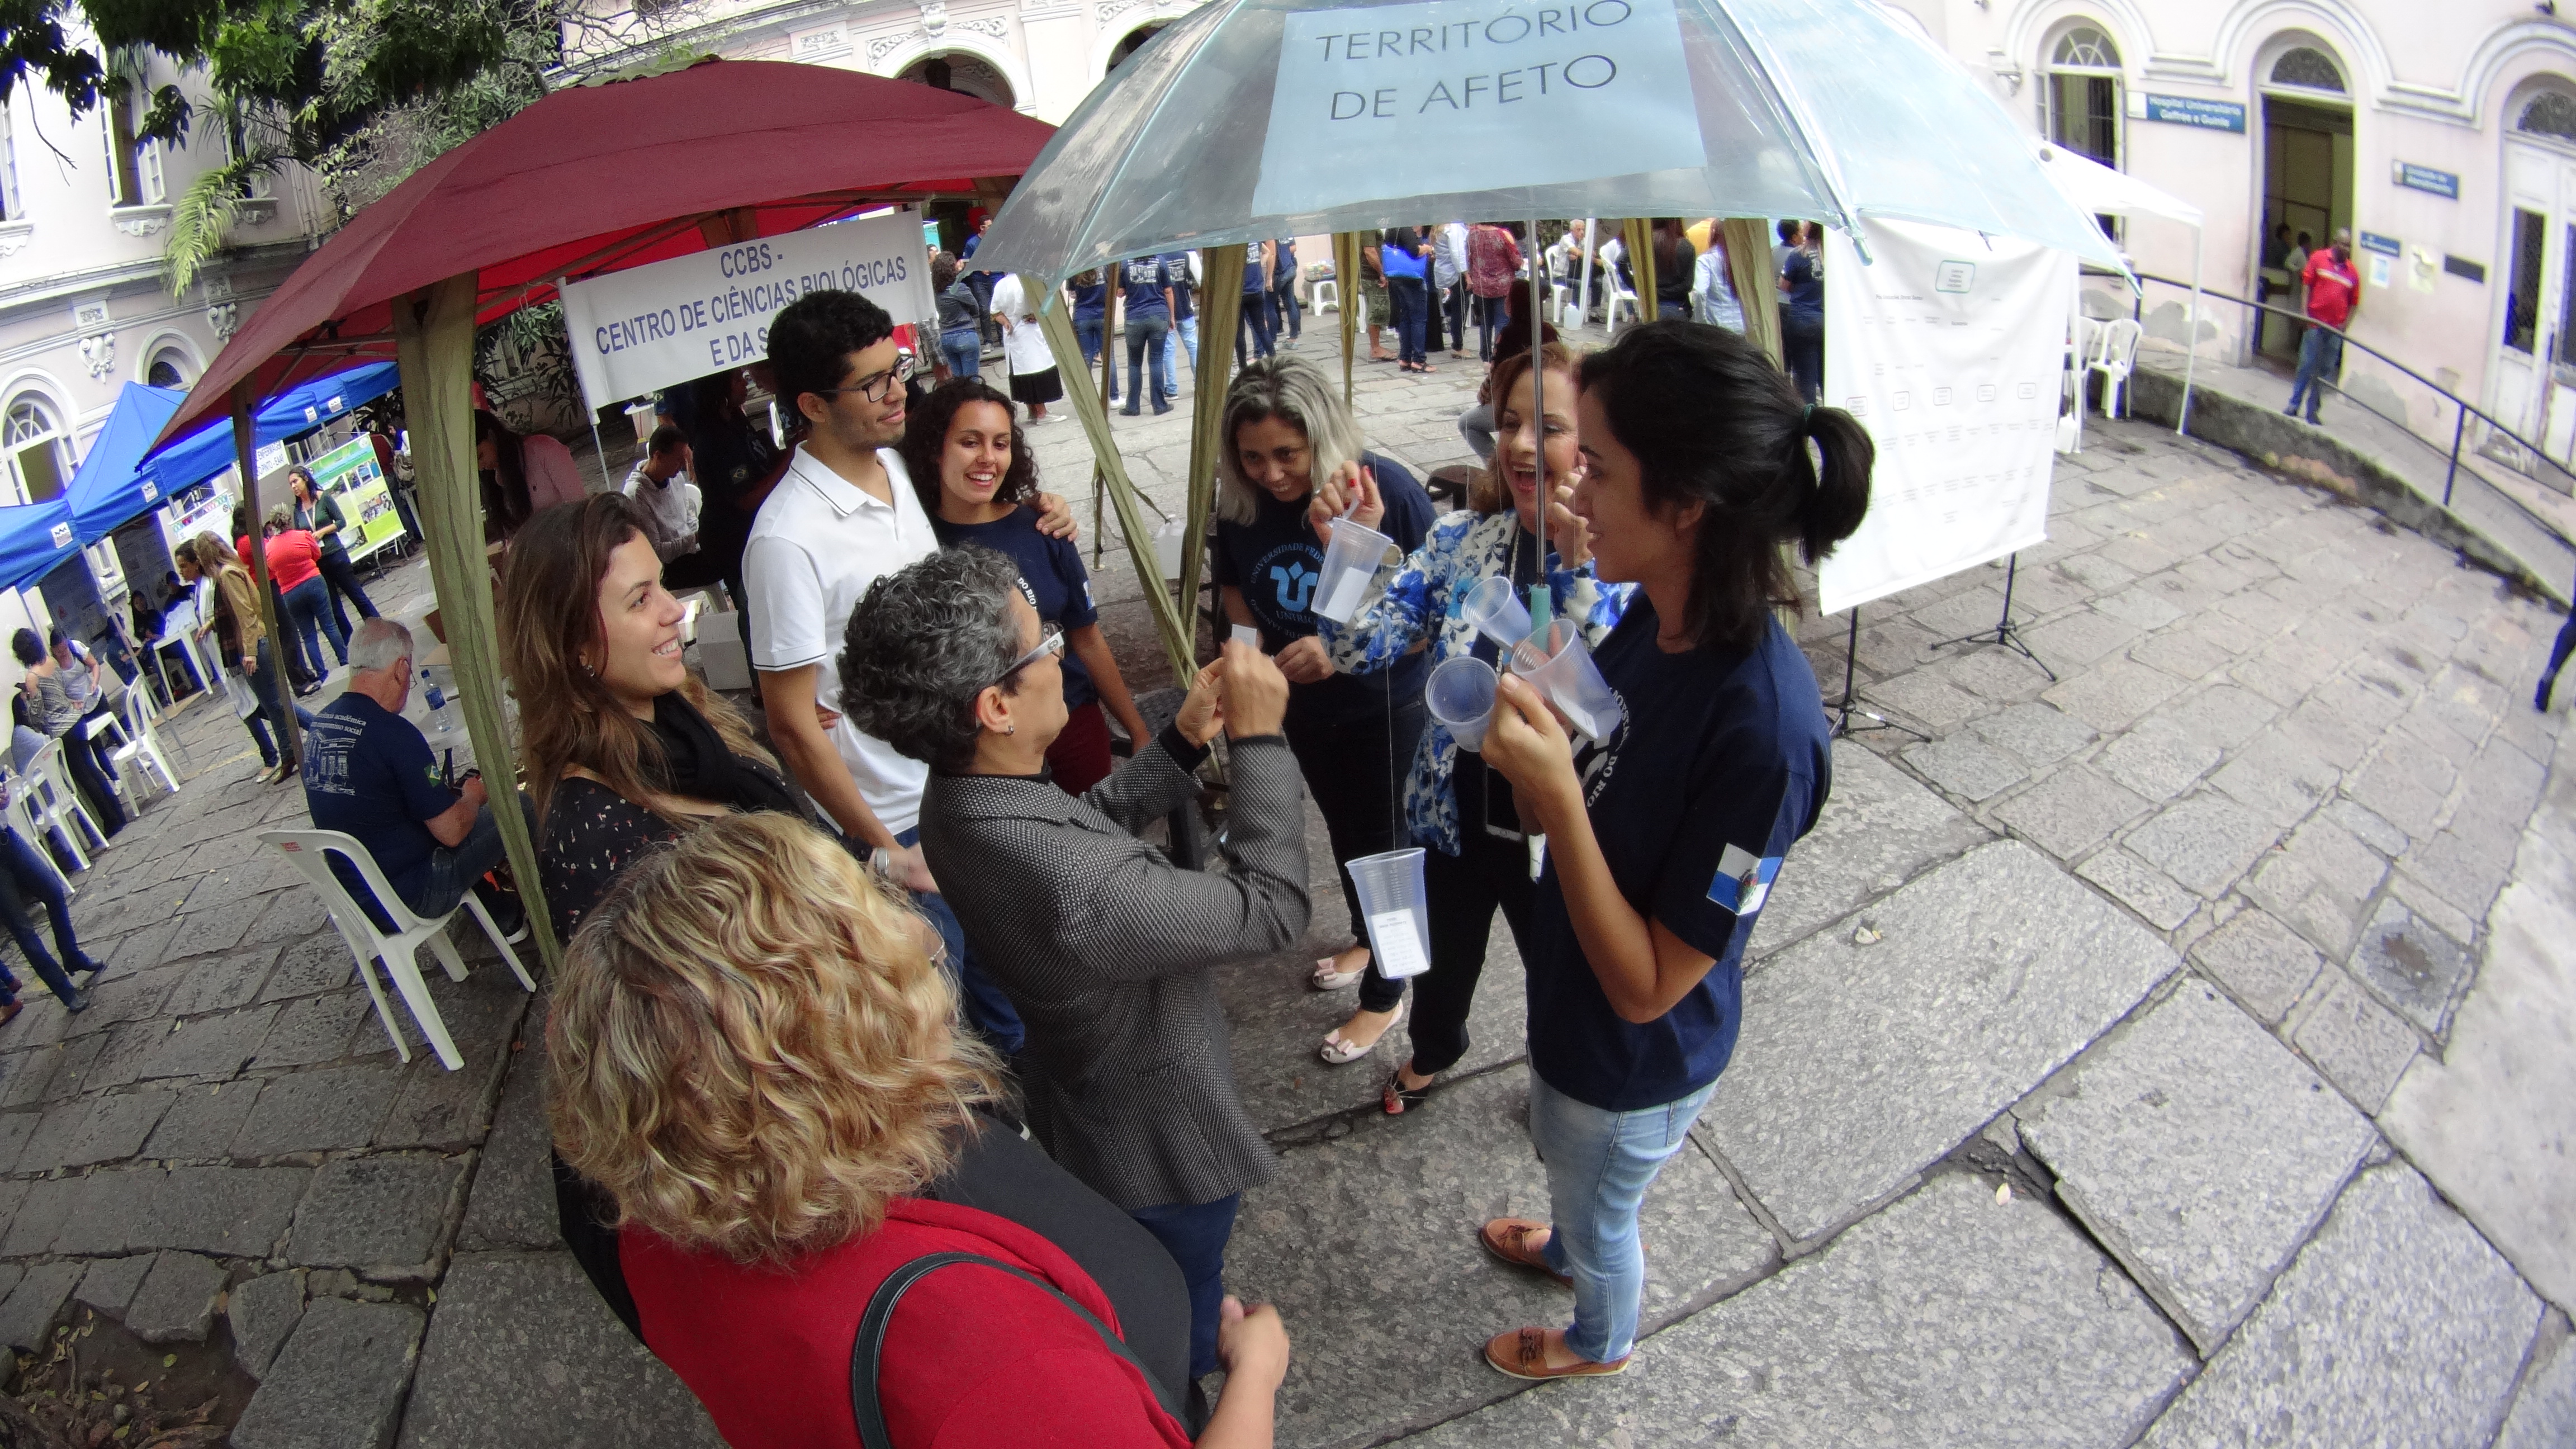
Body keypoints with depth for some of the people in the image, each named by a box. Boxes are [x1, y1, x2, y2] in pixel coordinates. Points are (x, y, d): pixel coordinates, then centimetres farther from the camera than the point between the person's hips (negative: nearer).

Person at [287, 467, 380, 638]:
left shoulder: (323, 498, -4)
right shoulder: (297, 509, 6)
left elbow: (342, 522, -5)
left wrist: (322, 532, -16)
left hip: (335, 554, -4)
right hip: (315, 561, 4)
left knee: (357, 595, 1)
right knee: (333, 607, 8)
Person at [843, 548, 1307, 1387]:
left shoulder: (958, 799, -16)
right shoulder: (1078, 889, -44)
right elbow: (1272, 908, -31)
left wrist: (1185, 741, -7)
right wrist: (1259, 738, -25)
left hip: (1083, 1103, 8)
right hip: (1163, 1146, -8)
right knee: (1175, 1336, 24)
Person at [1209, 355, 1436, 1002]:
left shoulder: (1387, 488, -29)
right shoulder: (1241, 500, -15)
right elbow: (1233, 584, 5)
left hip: (1387, 705, -5)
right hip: (1305, 706, 5)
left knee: (1384, 837, 10)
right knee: (1344, 829, 26)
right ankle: (1368, 936, 53)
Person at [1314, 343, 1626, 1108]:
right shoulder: (1460, 539, -9)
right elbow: (1361, 649, -12)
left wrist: (1577, 567, -40)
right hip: (1453, 818, 3)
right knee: (1443, 960, 28)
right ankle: (1434, 1050, 61)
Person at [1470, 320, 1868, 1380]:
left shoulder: (1764, 725, -38)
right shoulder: (1651, 619, -15)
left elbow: (1648, 987, -31)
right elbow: (1571, 813, -3)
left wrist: (1555, 792, -40)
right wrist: (1528, 735, -22)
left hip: (1636, 1060, -6)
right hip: (1573, 999, 6)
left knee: (1598, 1210, 26)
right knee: (1564, 1160, 36)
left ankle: (1602, 1340, 59)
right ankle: (1567, 1246, 68)